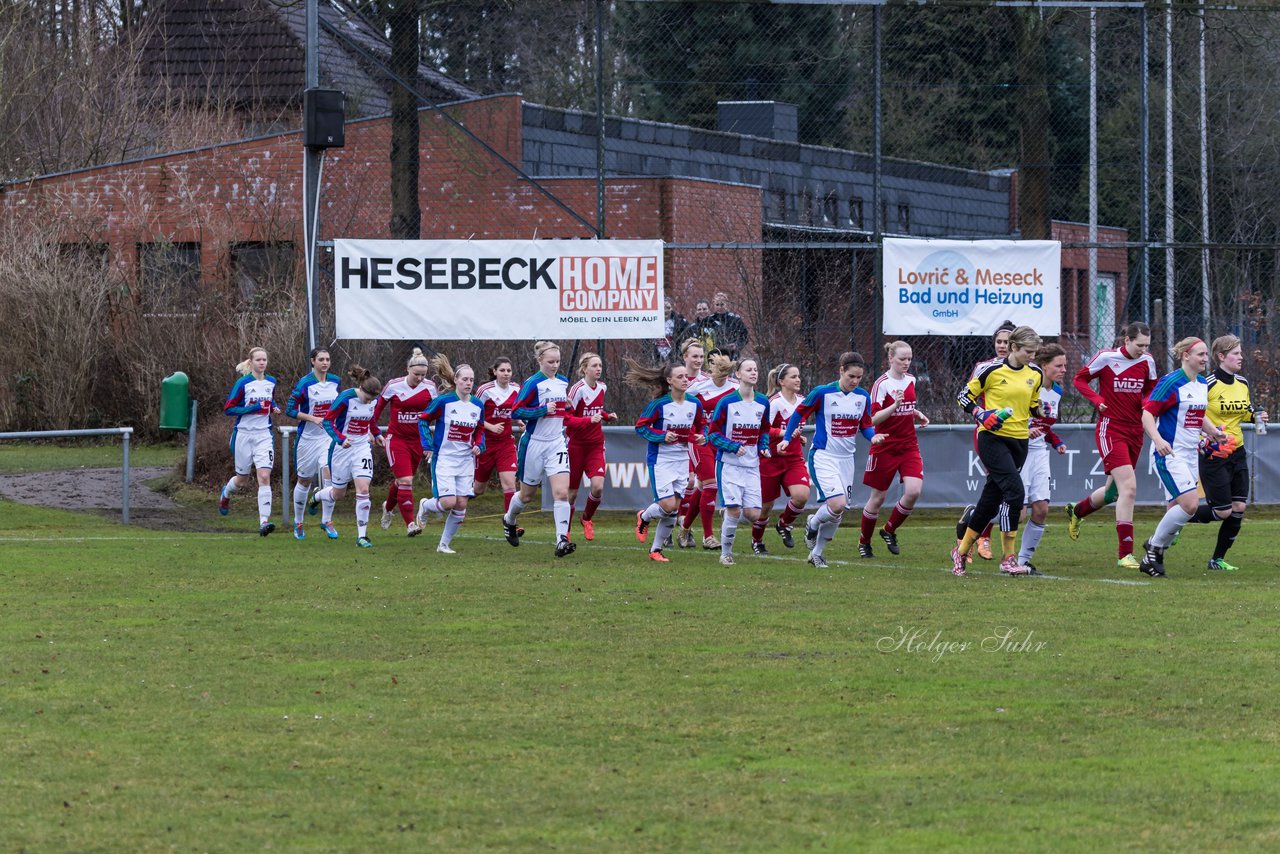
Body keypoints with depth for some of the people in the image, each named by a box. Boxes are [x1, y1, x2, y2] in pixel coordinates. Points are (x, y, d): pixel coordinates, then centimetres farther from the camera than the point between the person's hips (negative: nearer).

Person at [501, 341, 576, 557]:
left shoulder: (563, 383, 8)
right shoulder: (532, 383, -12)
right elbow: (516, 411, -17)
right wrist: (543, 410, -23)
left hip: (556, 444, 4)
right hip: (534, 444, -4)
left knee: (561, 492, -14)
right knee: (527, 494, 12)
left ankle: (562, 541, -17)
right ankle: (509, 520, 44)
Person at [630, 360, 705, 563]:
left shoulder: (695, 404, 1)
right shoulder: (659, 404, -14)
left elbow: (700, 426, 17)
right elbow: (640, 426, -9)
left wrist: (701, 437, -6)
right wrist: (662, 436, -22)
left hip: (682, 461, 5)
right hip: (660, 460, -5)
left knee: (674, 511, 4)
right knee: (668, 505, -14)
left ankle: (656, 549, 18)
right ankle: (644, 518, 20)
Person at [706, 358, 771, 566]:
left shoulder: (763, 402, 5)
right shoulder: (727, 402, -8)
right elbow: (712, 433, -6)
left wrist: (764, 446, 1)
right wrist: (733, 447, -18)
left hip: (752, 466, 4)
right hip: (729, 464, -4)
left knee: (753, 514, -6)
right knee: (734, 510, -14)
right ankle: (726, 553, 4)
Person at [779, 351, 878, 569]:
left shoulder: (862, 397, 2)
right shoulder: (823, 393, -11)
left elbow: (865, 425, 11)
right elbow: (800, 412, 1)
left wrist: (873, 436, -10)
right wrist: (787, 438, -3)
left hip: (847, 459, 5)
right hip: (823, 456, -5)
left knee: (838, 513, 6)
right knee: (837, 504, -21)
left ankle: (816, 553, 23)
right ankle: (813, 524, 12)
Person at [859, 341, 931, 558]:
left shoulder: (911, 380, 7)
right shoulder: (882, 384, -13)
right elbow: (873, 418, -20)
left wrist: (918, 415, 7)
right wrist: (895, 406, -33)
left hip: (909, 446, 5)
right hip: (885, 448, -5)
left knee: (914, 491, -14)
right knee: (877, 497, 4)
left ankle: (890, 530, 9)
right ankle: (864, 542, 24)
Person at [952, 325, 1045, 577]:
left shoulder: (1035, 374, 8)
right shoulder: (992, 370, -9)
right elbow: (965, 397, -1)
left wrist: (1033, 422, 3)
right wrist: (982, 415, -17)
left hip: (1019, 441, 6)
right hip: (992, 439, -6)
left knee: (991, 499, 9)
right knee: (1014, 490, -21)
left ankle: (962, 551, 24)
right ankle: (1009, 558, -16)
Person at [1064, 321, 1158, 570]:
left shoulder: (1147, 362, 4)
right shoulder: (1107, 357, -9)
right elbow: (1079, 379, 2)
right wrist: (1097, 400, -14)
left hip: (1135, 431, 6)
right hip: (1110, 429, -6)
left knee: (1114, 491, 17)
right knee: (1129, 487, -20)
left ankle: (1076, 511, 48)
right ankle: (1125, 553, -19)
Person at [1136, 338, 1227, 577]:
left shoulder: (1202, 384, 12)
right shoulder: (1171, 382, -13)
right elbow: (1147, 414, -15)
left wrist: (1214, 431, 9)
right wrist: (1158, 439, -30)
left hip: (1190, 456, 8)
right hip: (1169, 455, -8)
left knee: (1176, 509, 6)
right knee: (1189, 504, -18)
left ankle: (1153, 556, 17)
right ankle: (1154, 548, -5)